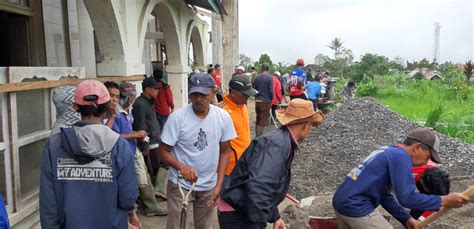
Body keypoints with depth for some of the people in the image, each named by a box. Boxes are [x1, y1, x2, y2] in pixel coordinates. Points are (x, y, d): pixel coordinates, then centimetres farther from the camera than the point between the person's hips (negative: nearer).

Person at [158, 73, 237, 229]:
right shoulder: (177, 117, -18)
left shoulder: (223, 117, -10)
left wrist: (218, 185, -6)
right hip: (180, 184, -2)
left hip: (209, 186, 3)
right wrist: (182, 167, -30)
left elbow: (224, 152, -1)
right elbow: (164, 151, -12)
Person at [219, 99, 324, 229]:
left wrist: (274, 217, 20)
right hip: (237, 216, -9)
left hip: (248, 214, 9)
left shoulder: (282, 141, 8)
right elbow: (258, 186, -34)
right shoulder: (278, 144, -23)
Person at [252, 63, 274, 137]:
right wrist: (271, 100, 3)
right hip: (266, 101, -5)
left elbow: (254, 89, 7)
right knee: (263, 121, 2)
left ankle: (257, 136, 26)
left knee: (258, 119, 18)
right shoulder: (270, 78, -10)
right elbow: (271, 91, -12)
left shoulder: (257, 77, 3)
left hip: (257, 101, 5)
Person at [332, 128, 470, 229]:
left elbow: (384, 195, 20)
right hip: (356, 207, -9)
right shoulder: (401, 157, -11)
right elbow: (406, 198, -18)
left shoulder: (388, 153, 18)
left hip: (341, 201, 9)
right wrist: (444, 201, -10)